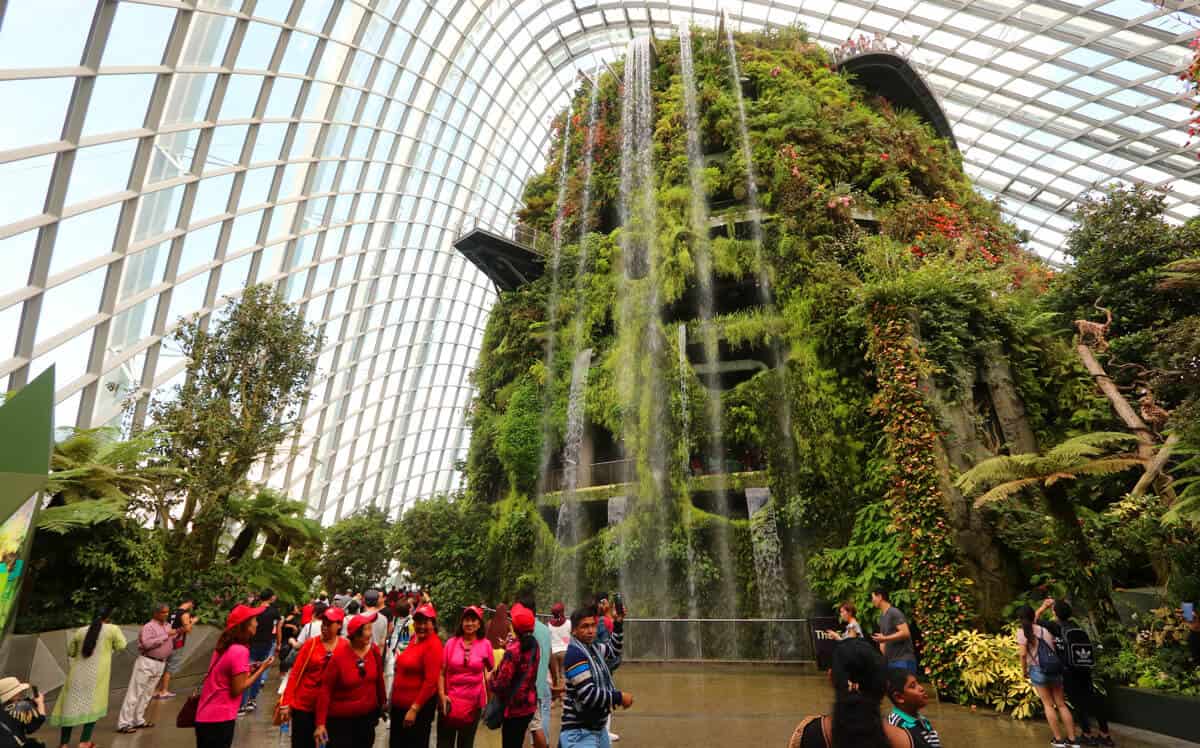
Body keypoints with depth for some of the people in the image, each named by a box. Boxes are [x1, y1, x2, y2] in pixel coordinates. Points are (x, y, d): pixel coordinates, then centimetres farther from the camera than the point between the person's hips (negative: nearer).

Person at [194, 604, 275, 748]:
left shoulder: (225, 646, 4)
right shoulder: (240, 651, -22)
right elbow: (237, 690, -19)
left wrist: (249, 670, 5)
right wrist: (261, 670, -11)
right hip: (219, 719, -8)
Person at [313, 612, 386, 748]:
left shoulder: (374, 650, -7)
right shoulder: (339, 656, -18)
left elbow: (379, 679, 4)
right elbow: (325, 689, -14)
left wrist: (383, 703, 12)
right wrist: (320, 723, -15)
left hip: (368, 716, 4)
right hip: (341, 719, -4)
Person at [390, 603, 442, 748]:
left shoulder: (433, 644, -20)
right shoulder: (414, 638, 4)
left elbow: (431, 681, -22)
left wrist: (414, 709, -21)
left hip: (419, 706, -8)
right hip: (399, 703, 8)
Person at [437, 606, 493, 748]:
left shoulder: (485, 644, -6)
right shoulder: (451, 642, -5)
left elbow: (490, 671, 6)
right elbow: (441, 672, -2)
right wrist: (442, 695, -11)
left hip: (473, 702, 0)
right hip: (450, 701, 0)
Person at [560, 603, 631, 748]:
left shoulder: (593, 647, 4)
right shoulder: (575, 654, -23)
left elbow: (613, 651, 24)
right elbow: (589, 695, -27)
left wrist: (618, 625, 10)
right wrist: (619, 697, -16)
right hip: (580, 733, -9)